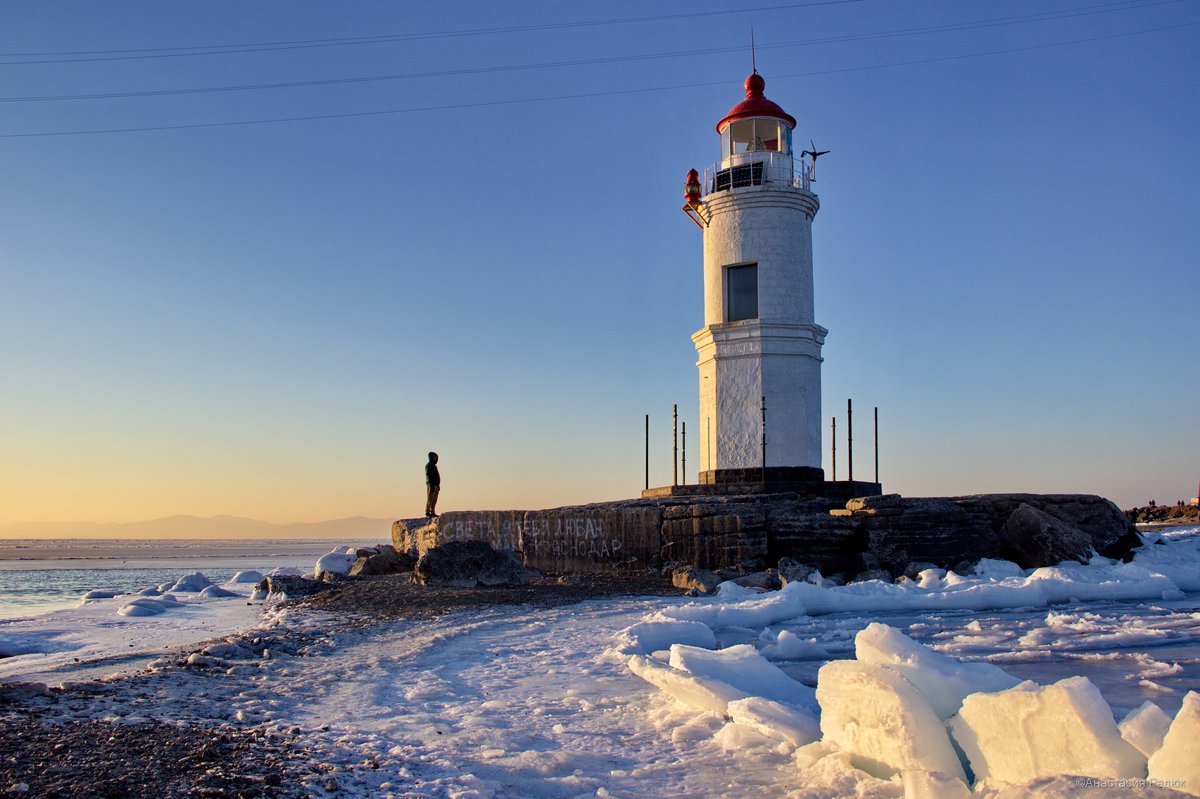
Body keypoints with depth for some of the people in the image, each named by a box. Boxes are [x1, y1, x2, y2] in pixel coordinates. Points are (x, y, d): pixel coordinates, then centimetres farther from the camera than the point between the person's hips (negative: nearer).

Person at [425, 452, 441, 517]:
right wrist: (431, 485, -22)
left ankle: (432, 512, 9)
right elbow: (428, 476, -16)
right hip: (431, 485, -9)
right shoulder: (428, 465, -7)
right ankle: (427, 512, -8)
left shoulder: (434, 466, 22)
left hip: (435, 485, 9)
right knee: (430, 499, -9)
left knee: (434, 500, 7)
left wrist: (438, 485, 19)